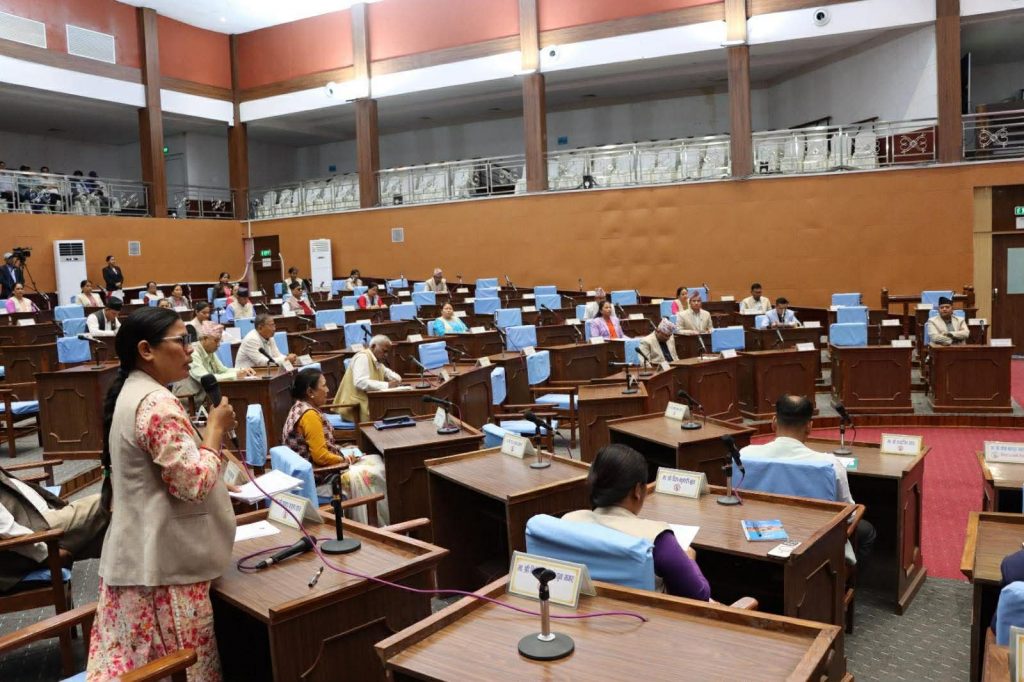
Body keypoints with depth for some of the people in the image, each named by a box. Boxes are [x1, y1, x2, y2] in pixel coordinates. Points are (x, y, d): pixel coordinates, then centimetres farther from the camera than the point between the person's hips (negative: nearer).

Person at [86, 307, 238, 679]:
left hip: (135, 553, 10)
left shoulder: (129, 392, 11)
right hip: (164, 560, -10)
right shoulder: (157, 404, -22)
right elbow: (194, 483, -25)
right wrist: (216, 430, -14)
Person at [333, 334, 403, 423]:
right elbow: (360, 382, -25)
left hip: (368, 402, 9)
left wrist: (396, 380, 6)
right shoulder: (363, 357, -11)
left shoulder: (377, 361, 16)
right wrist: (387, 385, -26)